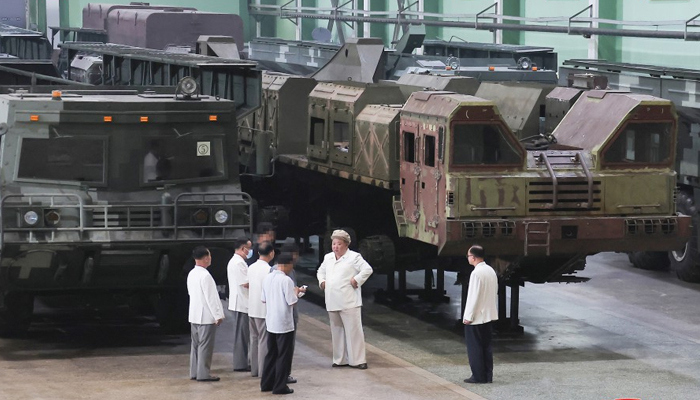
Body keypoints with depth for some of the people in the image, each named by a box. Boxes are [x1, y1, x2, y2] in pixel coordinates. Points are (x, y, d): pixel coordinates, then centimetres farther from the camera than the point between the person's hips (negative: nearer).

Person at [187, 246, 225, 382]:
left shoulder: (191, 274, 9)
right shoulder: (205, 275, -19)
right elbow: (211, 297, -20)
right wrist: (218, 315, -14)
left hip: (194, 315, 9)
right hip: (206, 316, -9)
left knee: (196, 344, 13)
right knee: (205, 345, -4)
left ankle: (194, 372, 16)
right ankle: (203, 373, -3)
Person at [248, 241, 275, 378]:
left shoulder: (251, 268, 5)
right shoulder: (268, 270, -18)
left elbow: (247, 286, 11)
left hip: (252, 309, 7)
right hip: (264, 310, -7)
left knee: (254, 338, 14)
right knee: (264, 340, -1)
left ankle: (254, 369, 19)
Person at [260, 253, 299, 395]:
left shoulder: (267, 278, 4)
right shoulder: (286, 280, -18)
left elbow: (263, 299, 11)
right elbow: (292, 302, -17)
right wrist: (296, 293, 1)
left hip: (270, 323, 7)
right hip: (284, 324, -7)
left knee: (271, 354, 17)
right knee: (283, 356, 2)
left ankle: (266, 383, 20)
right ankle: (279, 386, 4)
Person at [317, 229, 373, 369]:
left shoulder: (353, 257, -4)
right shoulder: (328, 258, 16)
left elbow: (367, 269, -12)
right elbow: (321, 271, 31)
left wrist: (356, 280, -15)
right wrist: (322, 281, 13)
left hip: (349, 303, -7)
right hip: (332, 303, 7)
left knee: (353, 330, -7)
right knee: (337, 331, 11)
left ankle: (358, 360, -4)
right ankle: (341, 359, 20)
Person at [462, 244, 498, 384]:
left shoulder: (476, 273, -20)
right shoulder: (491, 271, 7)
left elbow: (473, 297, -20)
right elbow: (495, 293, 13)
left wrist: (468, 316, -14)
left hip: (476, 317, -8)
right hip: (489, 315, 8)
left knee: (474, 347, 1)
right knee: (486, 346, 13)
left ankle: (478, 376, 3)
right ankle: (488, 375, 14)